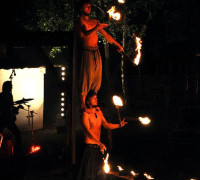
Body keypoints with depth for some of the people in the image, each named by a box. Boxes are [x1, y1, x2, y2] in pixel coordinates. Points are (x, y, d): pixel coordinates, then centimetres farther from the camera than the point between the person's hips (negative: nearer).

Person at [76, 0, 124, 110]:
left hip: (96, 53, 7)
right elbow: (87, 33, -21)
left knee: (97, 78, 6)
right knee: (87, 77, -9)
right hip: (87, 52, -7)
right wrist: (97, 27, -35)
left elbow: (105, 35, 22)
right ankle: (83, 103, -6)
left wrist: (117, 44, 20)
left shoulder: (95, 22, 19)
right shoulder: (80, 21, -3)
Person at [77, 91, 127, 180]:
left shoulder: (99, 111, 12)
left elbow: (106, 125, 13)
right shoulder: (86, 114, -11)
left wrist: (119, 125, -3)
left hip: (98, 146, 7)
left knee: (98, 172, 13)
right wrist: (99, 143, -28)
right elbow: (88, 131, -19)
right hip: (89, 146, -7)